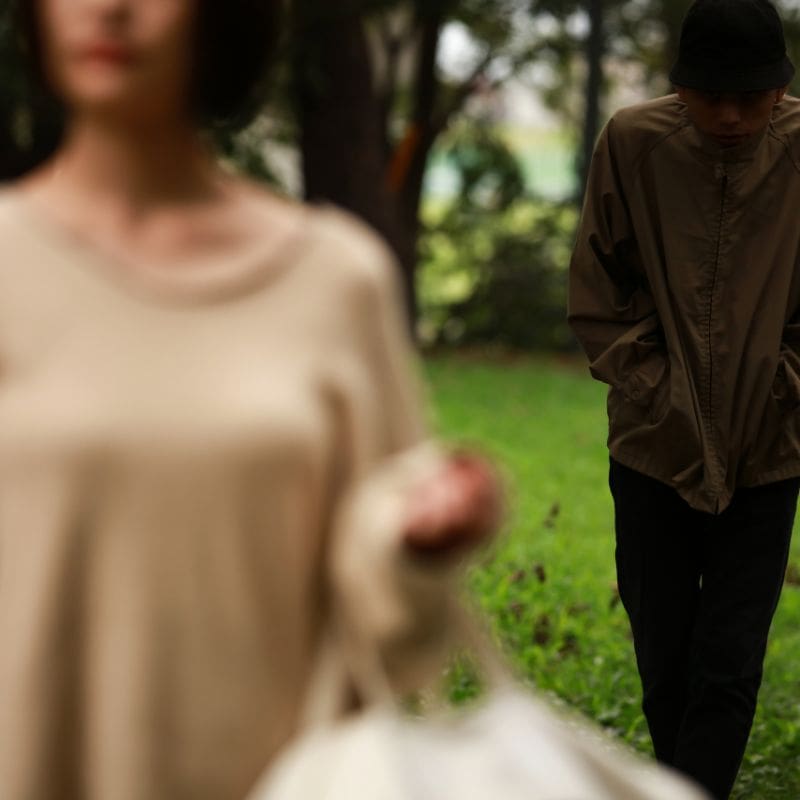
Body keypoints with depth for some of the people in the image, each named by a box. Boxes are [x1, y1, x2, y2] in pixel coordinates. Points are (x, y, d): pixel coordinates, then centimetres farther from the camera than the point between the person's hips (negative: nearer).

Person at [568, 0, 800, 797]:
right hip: (656, 451, 1)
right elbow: (596, 290, 1)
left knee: (728, 670, -3)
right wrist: (648, 386, -5)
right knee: (665, 663, 10)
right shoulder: (633, 143, -9)